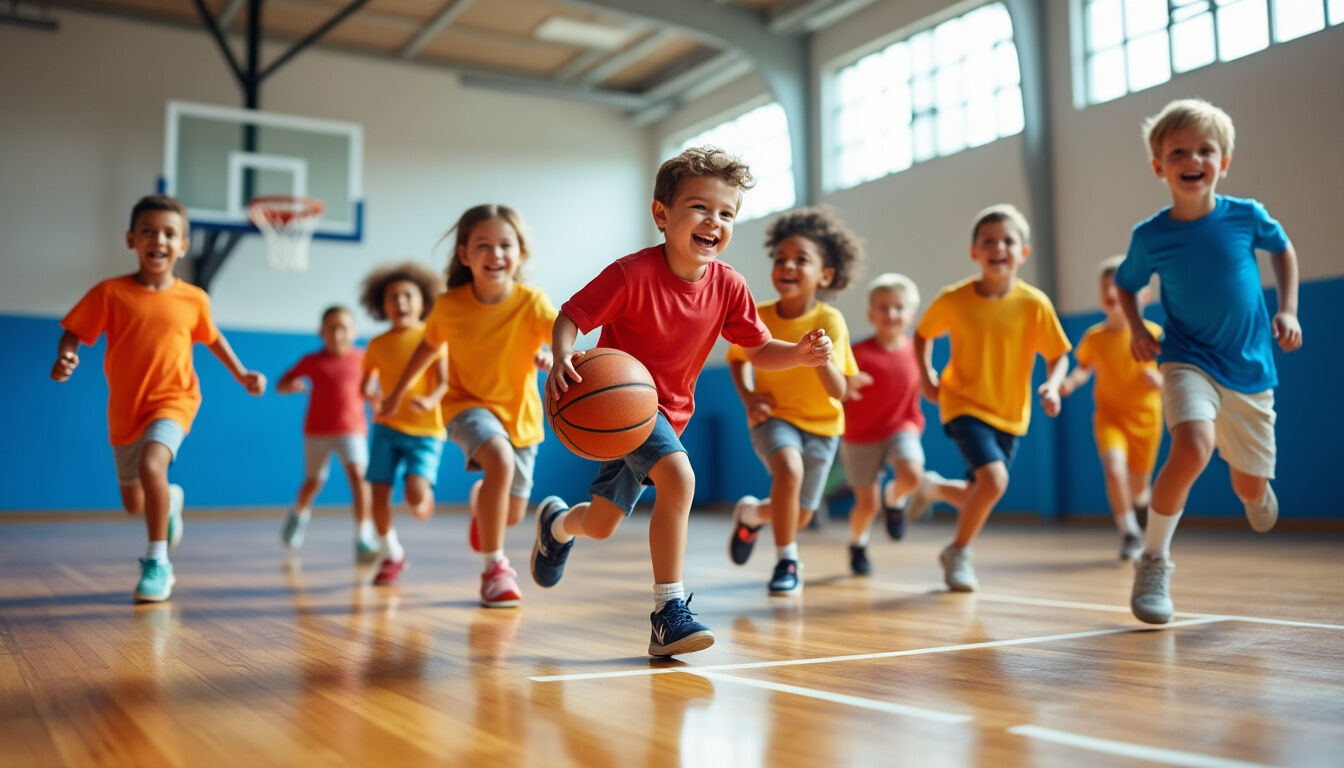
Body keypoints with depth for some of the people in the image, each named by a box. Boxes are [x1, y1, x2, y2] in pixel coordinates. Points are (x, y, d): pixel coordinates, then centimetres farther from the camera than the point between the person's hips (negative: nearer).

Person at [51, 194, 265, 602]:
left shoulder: (193, 300, -4)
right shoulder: (110, 293, -9)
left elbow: (212, 337, 14)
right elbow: (73, 332, -6)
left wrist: (241, 374, 10)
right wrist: (65, 357, -27)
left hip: (173, 400, -2)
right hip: (125, 410, 2)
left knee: (151, 464, -32)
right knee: (134, 504, 13)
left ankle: (157, 562, -17)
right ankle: (171, 499, 52)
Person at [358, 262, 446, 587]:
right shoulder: (377, 344, 8)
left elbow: (444, 381, -7)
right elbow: (367, 382, 12)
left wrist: (430, 401, -28)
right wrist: (372, 395, -12)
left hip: (425, 428, -3)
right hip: (387, 426, 3)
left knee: (415, 494, -21)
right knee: (379, 493, -3)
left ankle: (425, 499, 19)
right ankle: (392, 554, 20)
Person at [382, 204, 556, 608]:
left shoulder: (532, 302, -21)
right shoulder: (449, 305, -16)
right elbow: (429, 346, 4)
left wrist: (554, 355, -61)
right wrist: (398, 392, 12)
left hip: (520, 412, 2)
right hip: (469, 404, -2)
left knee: (513, 513, 11)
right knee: (500, 459, -35)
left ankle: (479, 500, 53)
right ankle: (494, 567, -17)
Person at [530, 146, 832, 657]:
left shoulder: (727, 285, -9)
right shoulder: (633, 274, -24)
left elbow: (759, 351, 0)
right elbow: (571, 316, -20)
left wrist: (802, 353, -20)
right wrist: (562, 359, -40)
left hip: (667, 411, 6)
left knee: (601, 525, 16)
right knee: (678, 477, -32)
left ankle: (556, 521, 54)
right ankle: (669, 611, -21)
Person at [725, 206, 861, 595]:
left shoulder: (830, 321, -19)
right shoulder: (758, 318, -14)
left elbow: (839, 392, -22)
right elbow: (737, 359, 7)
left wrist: (823, 360, -42)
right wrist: (748, 396, -11)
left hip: (821, 424, 1)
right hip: (773, 417, -1)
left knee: (799, 516, 10)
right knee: (789, 468, -33)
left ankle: (752, 513, 46)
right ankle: (787, 561, -13)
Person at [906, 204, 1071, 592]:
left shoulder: (1035, 304, -10)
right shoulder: (953, 300, -10)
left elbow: (1058, 356, -1)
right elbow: (922, 335, 7)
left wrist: (1053, 386, -19)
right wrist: (926, 377, -5)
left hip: (1010, 414, 3)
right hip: (964, 406, -3)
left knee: (980, 496, 10)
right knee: (994, 479, -24)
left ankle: (935, 487, 45)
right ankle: (959, 551, 1)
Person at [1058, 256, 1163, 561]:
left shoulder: (1153, 334, -11)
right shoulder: (1093, 337, -5)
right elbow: (1085, 367, 11)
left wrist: (1160, 380, -24)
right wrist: (1071, 382, -9)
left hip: (1145, 415, 0)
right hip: (1109, 414, 0)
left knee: (1138, 485, 10)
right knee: (1114, 467, -26)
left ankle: (1140, 529, 45)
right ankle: (1128, 533, -9)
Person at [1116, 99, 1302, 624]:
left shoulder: (1245, 216, -8)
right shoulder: (1149, 236, -9)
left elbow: (1283, 249, 14)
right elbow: (1126, 285, 9)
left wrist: (1287, 310, 5)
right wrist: (1137, 329, -8)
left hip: (1250, 369, 2)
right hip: (1189, 362, -2)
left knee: (1250, 488, 11)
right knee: (1192, 449, -32)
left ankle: (1257, 490, 54)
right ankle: (1153, 563, -14)